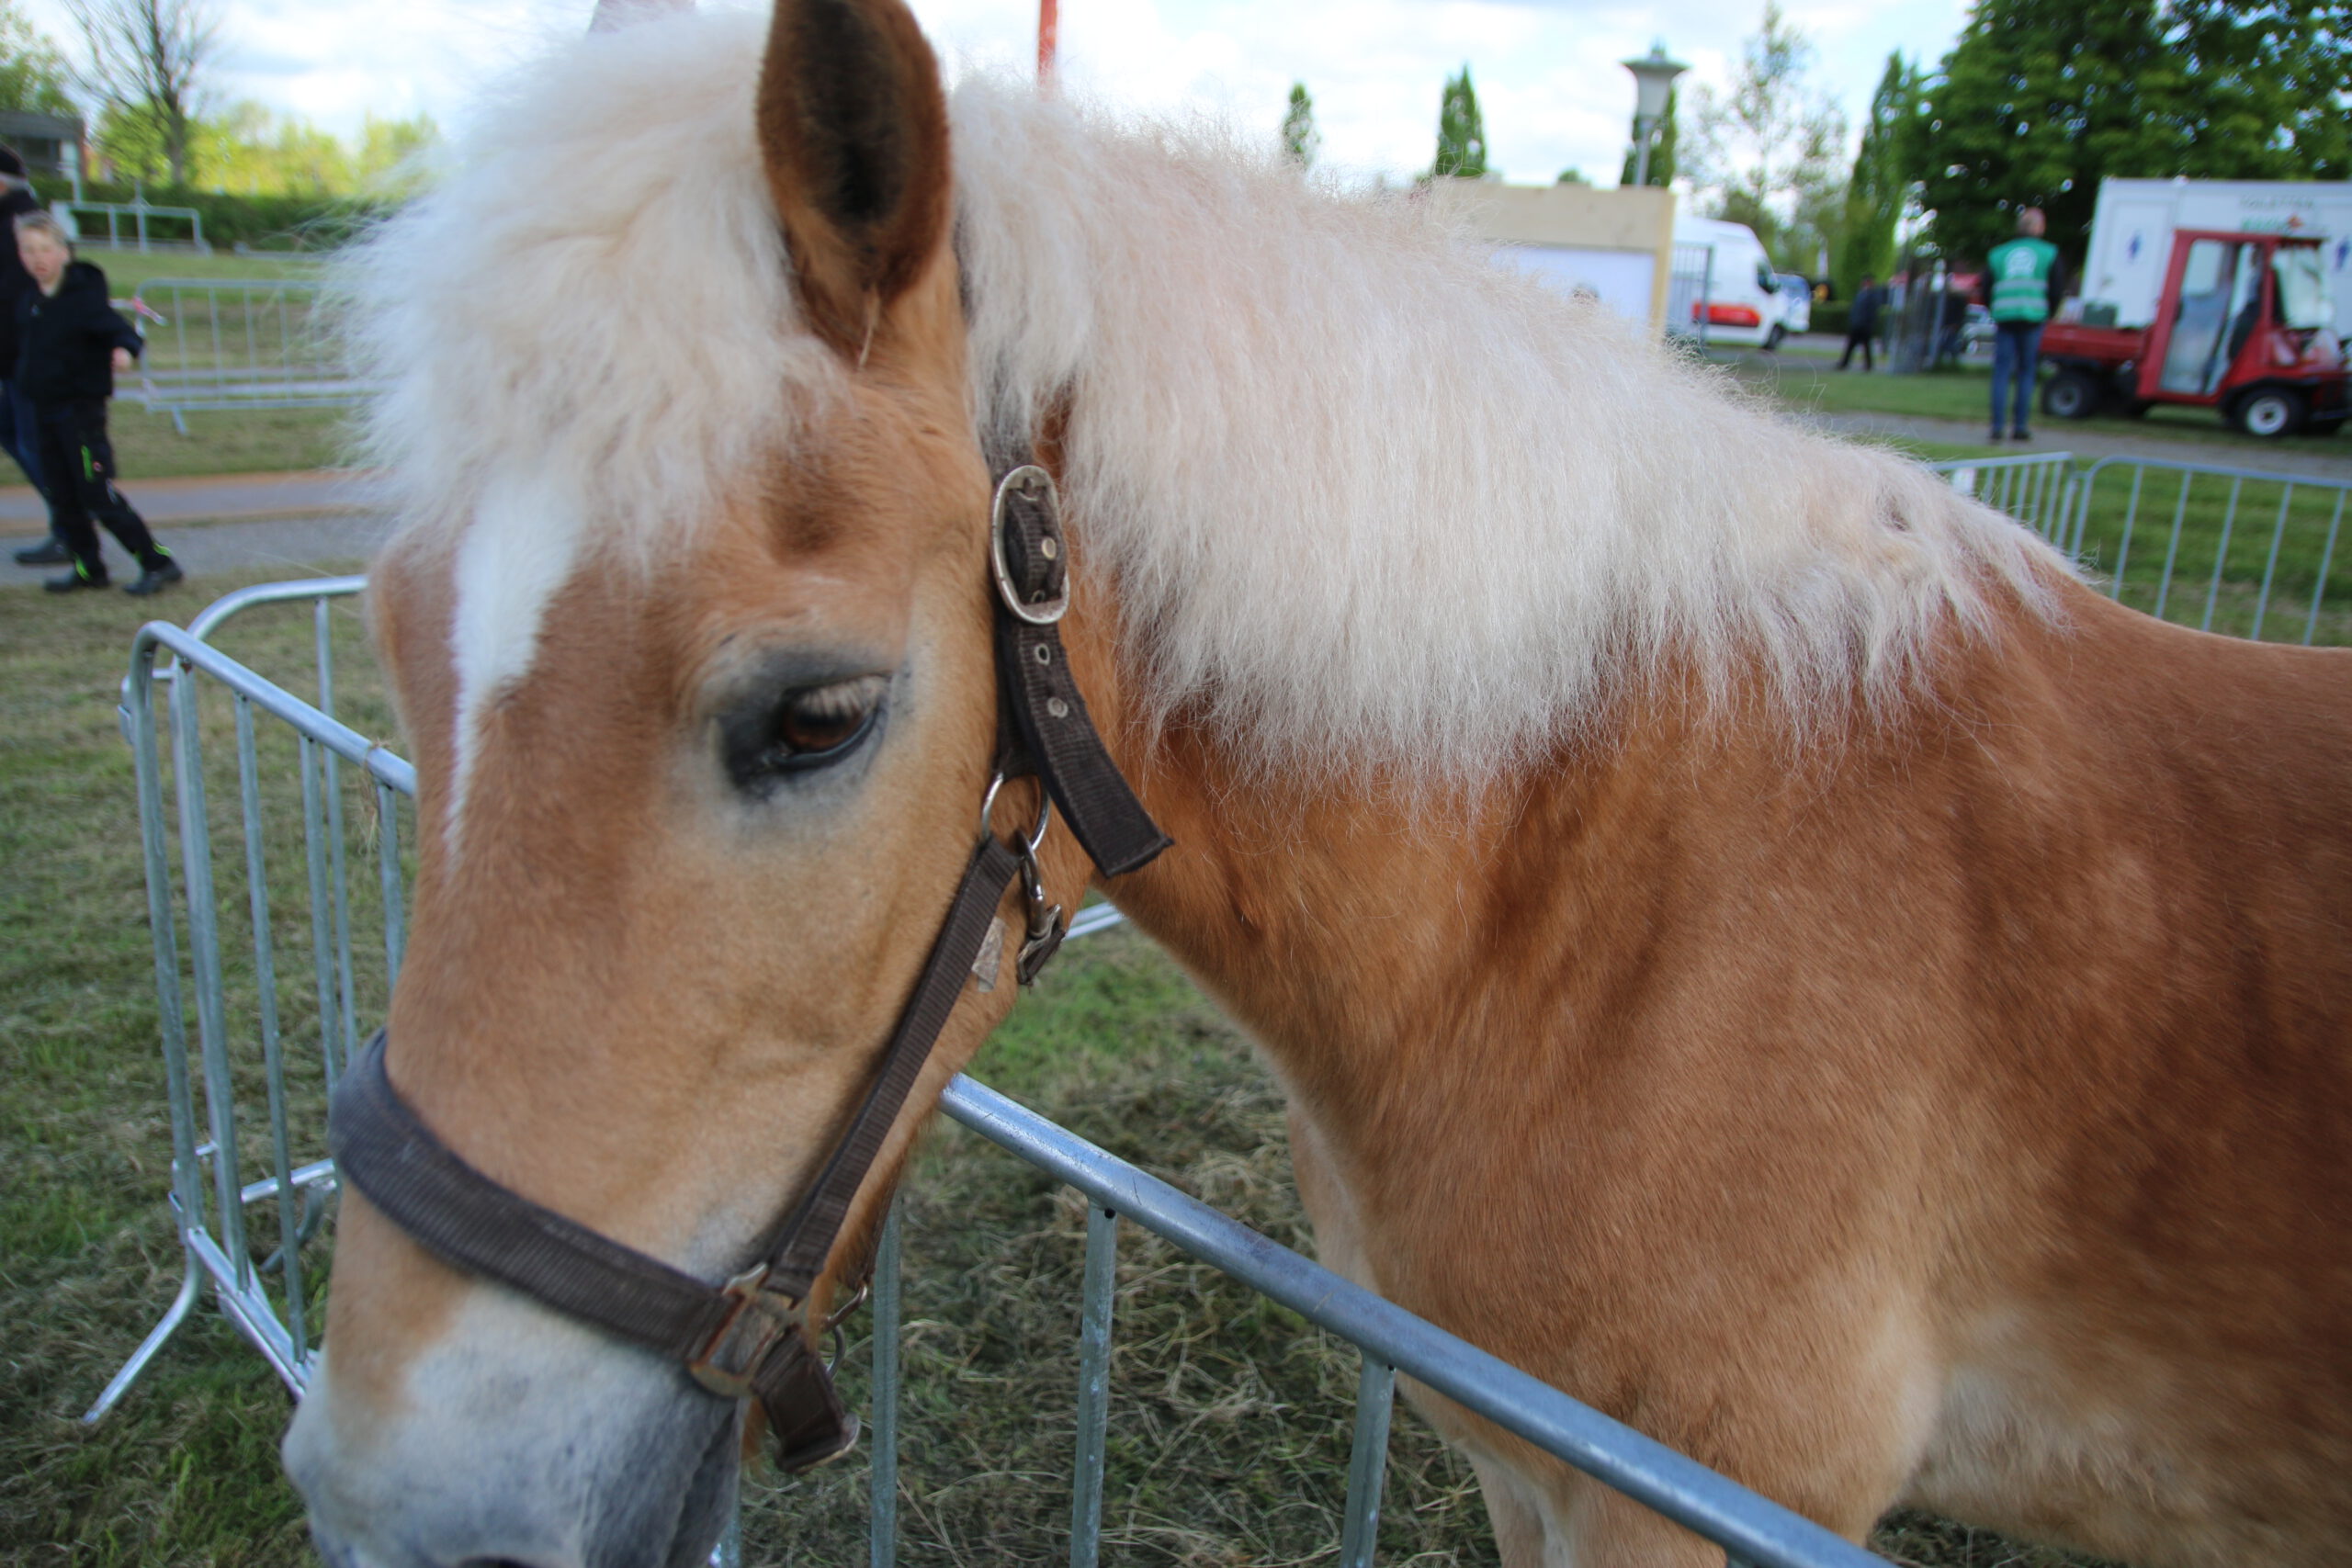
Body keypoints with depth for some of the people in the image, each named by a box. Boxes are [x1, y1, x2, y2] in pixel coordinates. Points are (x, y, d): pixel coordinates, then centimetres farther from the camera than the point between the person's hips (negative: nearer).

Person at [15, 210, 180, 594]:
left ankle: (158, 563, -3)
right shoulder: (28, 304, 10)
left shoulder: (84, 298, -12)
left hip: (81, 408, -8)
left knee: (98, 494, -9)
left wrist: (124, 350, -43)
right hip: (45, 411, 8)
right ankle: (88, 568, 19)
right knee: (63, 499, 10)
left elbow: (121, 331, -23)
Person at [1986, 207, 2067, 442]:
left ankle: (1997, 425, -7)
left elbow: (1985, 290, 9)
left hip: (2004, 317, 1)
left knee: (2001, 372, 1)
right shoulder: (2049, 253, 8)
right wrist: (2047, 314, 17)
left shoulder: (1998, 253, 14)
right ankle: (2020, 425, 0)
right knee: (2027, 372, 4)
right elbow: (2056, 291, 4)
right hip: (2033, 317, -1)